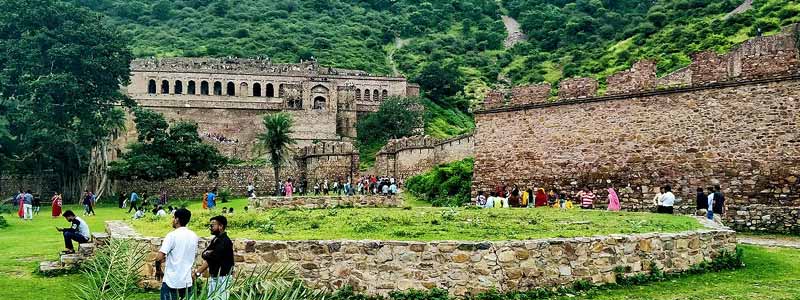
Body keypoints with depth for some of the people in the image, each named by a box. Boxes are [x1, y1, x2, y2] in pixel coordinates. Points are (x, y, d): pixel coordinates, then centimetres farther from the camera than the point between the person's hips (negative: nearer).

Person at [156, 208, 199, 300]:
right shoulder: (194, 236, 6)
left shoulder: (172, 235, -13)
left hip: (171, 282, -6)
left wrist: (158, 268, 1)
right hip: (187, 281, 6)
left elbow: (159, 258, -19)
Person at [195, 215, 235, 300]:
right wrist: (207, 254, -15)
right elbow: (204, 254, 8)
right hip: (213, 276, 9)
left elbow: (211, 258, -19)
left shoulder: (225, 241, -17)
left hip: (222, 277, -9)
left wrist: (197, 273, -17)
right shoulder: (215, 240, 13)